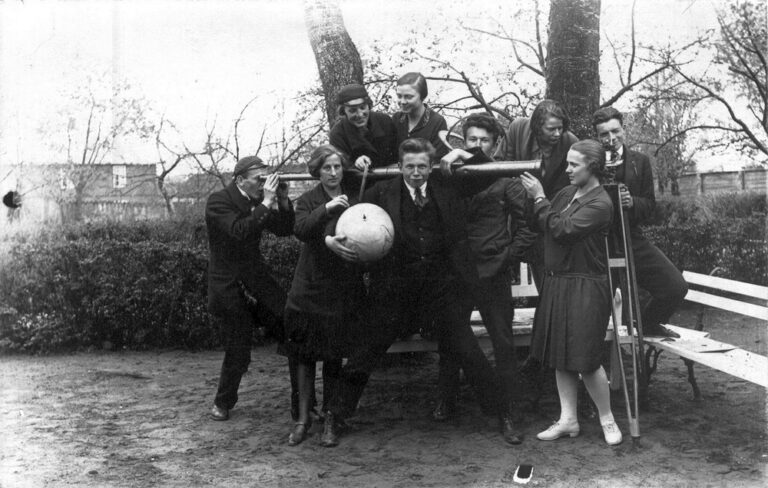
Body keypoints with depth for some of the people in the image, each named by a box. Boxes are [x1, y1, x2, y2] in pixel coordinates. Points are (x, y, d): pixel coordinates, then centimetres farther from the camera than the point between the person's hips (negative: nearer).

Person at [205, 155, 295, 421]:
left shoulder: (258, 201, 4)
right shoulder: (218, 201, -14)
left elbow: (284, 230, 4)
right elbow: (239, 232, -30)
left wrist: (283, 200, -10)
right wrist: (266, 203, -30)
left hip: (256, 275, 6)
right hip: (229, 286, -5)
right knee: (237, 353, 0)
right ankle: (222, 403, 22)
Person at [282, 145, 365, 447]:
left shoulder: (354, 199, 6)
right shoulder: (308, 200, 4)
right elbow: (300, 230, -15)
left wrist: (332, 241, -19)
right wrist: (326, 208, -28)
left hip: (343, 290, 0)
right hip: (310, 287, 0)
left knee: (334, 357, 4)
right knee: (305, 355, 3)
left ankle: (330, 419, 17)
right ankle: (303, 418, 15)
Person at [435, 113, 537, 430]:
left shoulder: (506, 180, 0)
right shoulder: (452, 175, 8)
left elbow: (527, 226, -2)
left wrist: (507, 259, -8)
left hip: (493, 274, -2)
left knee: (503, 343, 3)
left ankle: (507, 408, 14)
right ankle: (446, 402, 23)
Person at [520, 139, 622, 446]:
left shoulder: (600, 203, -15)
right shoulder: (566, 193, 9)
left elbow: (561, 230, -23)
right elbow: (543, 227, 8)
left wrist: (539, 199, -15)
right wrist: (534, 198, -3)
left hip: (584, 288, -8)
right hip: (556, 282, 8)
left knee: (585, 359, -3)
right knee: (559, 356, 12)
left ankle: (607, 420, 18)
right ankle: (568, 420, 23)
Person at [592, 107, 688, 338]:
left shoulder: (640, 161, 7)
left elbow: (650, 204, 8)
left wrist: (632, 202, -14)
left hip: (632, 238, 3)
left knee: (676, 286, -2)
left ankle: (648, 323, 26)